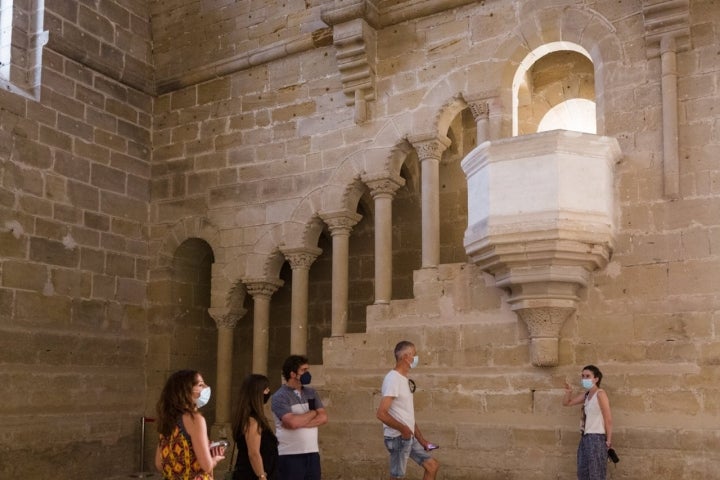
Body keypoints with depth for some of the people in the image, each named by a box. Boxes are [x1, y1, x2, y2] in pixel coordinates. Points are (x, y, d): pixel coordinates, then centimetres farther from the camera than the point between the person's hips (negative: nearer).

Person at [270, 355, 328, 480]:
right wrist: (313, 413, -4)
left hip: (312, 453, 5)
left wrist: (299, 421, -13)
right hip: (290, 456, -5)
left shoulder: (311, 392, 11)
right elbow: (293, 422, -21)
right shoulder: (280, 397, -8)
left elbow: (323, 418, 0)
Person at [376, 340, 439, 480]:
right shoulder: (393, 379, -18)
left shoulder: (404, 379, 12)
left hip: (410, 437, 9)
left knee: (433, 465, 13)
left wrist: (421, 439, 14)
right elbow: (381, 414, -26)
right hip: (398, 438, -9)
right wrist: (403, 429, -19)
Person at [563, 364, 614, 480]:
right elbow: (566, 403, 20)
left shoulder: (600, 394, -12)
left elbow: (608, 419, -14)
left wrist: (608, 440, -13)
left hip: (596, 438, -8)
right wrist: (568, 392, -1)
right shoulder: (586, 395, 11)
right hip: (585, 438, 8)